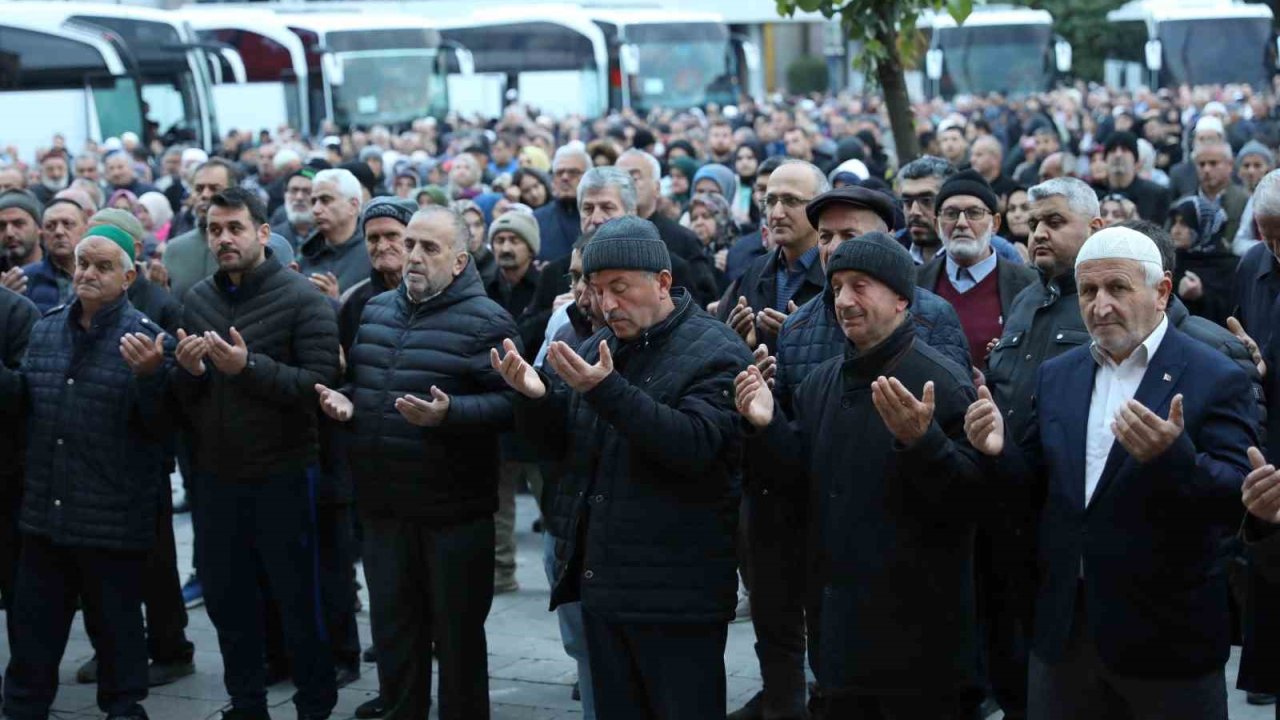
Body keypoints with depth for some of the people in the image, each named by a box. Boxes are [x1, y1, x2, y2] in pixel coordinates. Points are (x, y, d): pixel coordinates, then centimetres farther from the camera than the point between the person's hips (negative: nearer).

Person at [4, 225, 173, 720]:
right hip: (44, 511, 5)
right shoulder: (45, 330, 9)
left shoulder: (147, 337, -9)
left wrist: (148, 374, -27)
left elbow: (160, 425, -11)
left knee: (116, 626, 8)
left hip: (114, 518, -5)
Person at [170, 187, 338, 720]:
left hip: (281, 476, -5)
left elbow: (320, 386, -18)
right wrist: (187, 370, -12)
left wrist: (249, 366, -27)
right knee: (225, 597, 12)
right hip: (215, 476, 5)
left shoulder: (302, 299, -10)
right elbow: (182, 397, 10)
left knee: (297, 597, 6)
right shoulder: (197, 300, 7)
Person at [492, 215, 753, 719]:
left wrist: (607, 391, -30)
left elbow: (695, 445, -24)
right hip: (601, 580, 7)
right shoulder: (598, 348, 14)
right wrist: (535, 398, -6)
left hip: (676, 594, -7)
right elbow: (563, 444, 15)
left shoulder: (715, 354, -9)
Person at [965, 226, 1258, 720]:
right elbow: (1038, 490, 11)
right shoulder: (1056, 376, 10)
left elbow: (1238, 500, -16)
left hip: (1167, 637, -4)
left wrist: (1173, 457, -33)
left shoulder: (1217, 380, -8)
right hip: (1064, 628, 5)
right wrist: (999, 450, -9)